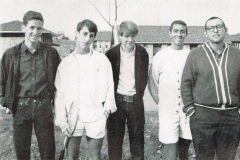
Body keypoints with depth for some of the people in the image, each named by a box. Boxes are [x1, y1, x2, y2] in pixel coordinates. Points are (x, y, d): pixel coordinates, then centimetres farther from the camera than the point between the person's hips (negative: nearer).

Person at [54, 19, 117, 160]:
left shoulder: (102, 60, 0)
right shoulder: (65, 63, 4)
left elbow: (109, 86, 5)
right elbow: (60, 94, 4)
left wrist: (108, 107, -4)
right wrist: (62, 120, 0)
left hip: (96, 118, -1)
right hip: (73, 117, 1)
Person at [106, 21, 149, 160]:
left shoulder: (142, 53, 1)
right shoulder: (111, 54, -2)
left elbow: (144, 78, 10)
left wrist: (139, 95, 4)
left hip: (136, 101, 1)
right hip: (116, 101, -1)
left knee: (137, 138, 8)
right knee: (114, 139, 6)